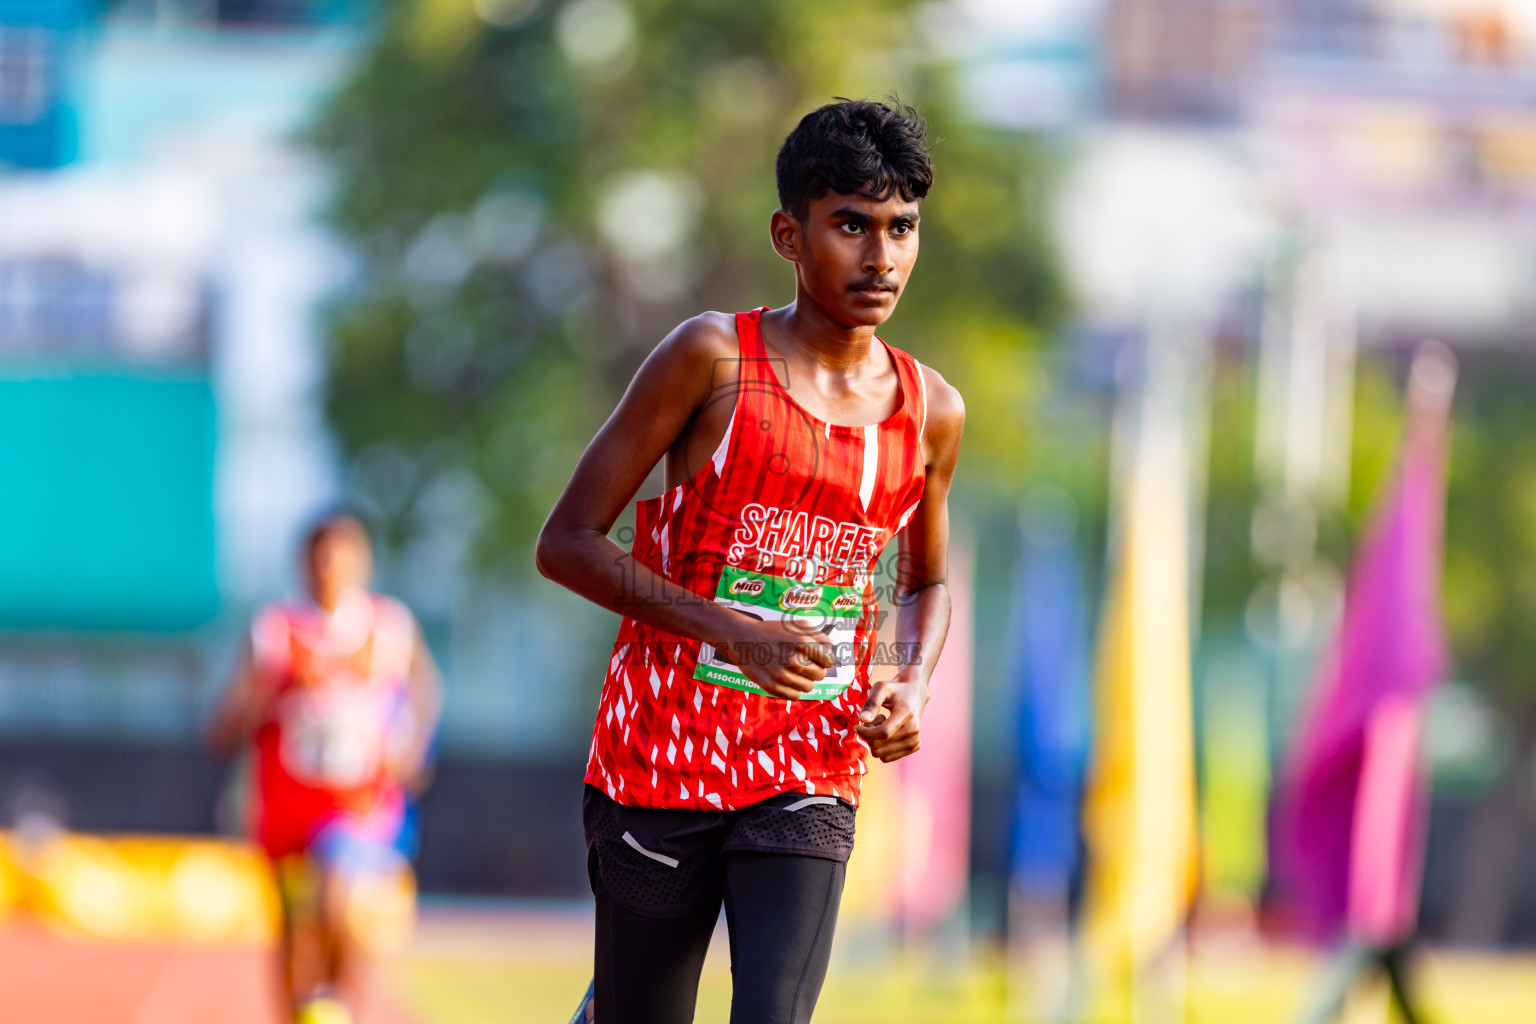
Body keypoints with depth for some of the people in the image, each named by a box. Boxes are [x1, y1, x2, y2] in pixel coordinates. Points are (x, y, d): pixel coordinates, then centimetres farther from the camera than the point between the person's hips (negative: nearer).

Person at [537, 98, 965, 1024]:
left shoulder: (930, 412, 6)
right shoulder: (713, 359, -7)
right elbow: (566, 542, -7)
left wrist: (914, 687, 2)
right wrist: (731, 634, -19)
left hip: (809, 782, 2)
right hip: (660, 762, -2)